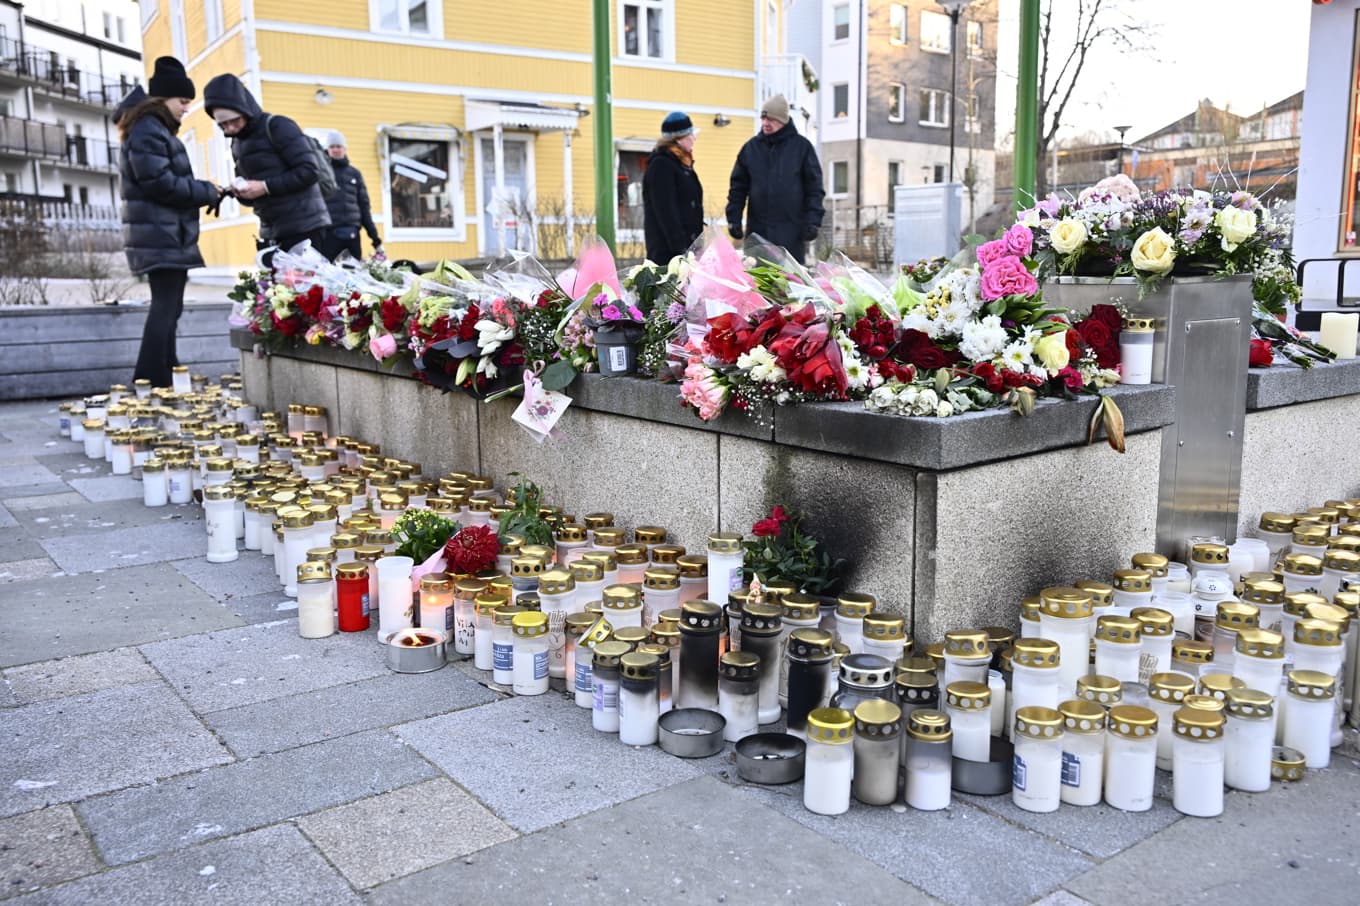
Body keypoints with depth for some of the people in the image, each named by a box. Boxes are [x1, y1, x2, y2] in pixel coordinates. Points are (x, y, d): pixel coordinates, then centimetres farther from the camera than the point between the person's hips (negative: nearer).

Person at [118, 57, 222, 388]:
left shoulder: (154, 128, 21)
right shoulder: (148, 130, -12)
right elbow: (159, 182, -19)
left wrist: (203, 191, 6)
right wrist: (206, 192, -11)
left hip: (165, 233, 11)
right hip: (161, 235, -11)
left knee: (169, 306, 12)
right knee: (166, 305, -11)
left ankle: (165, 379, 17)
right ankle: (149, 382, -10)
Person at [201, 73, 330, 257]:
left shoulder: (277, 126, -7)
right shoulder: (237, 144, 14)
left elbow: (308, 171, -15)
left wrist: (265, 187, -17)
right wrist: (242, 192, -3)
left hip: (303, 226, -7)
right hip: (270, 232, 7)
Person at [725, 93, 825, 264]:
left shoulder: (801, 146, 2)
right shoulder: (750, 147, 9)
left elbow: (814, 186, 1)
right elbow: (738, 186, 11)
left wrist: (813, 221, -8)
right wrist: (733, 219, 3)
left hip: (792, 231, -2)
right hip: (758, 230, 3)